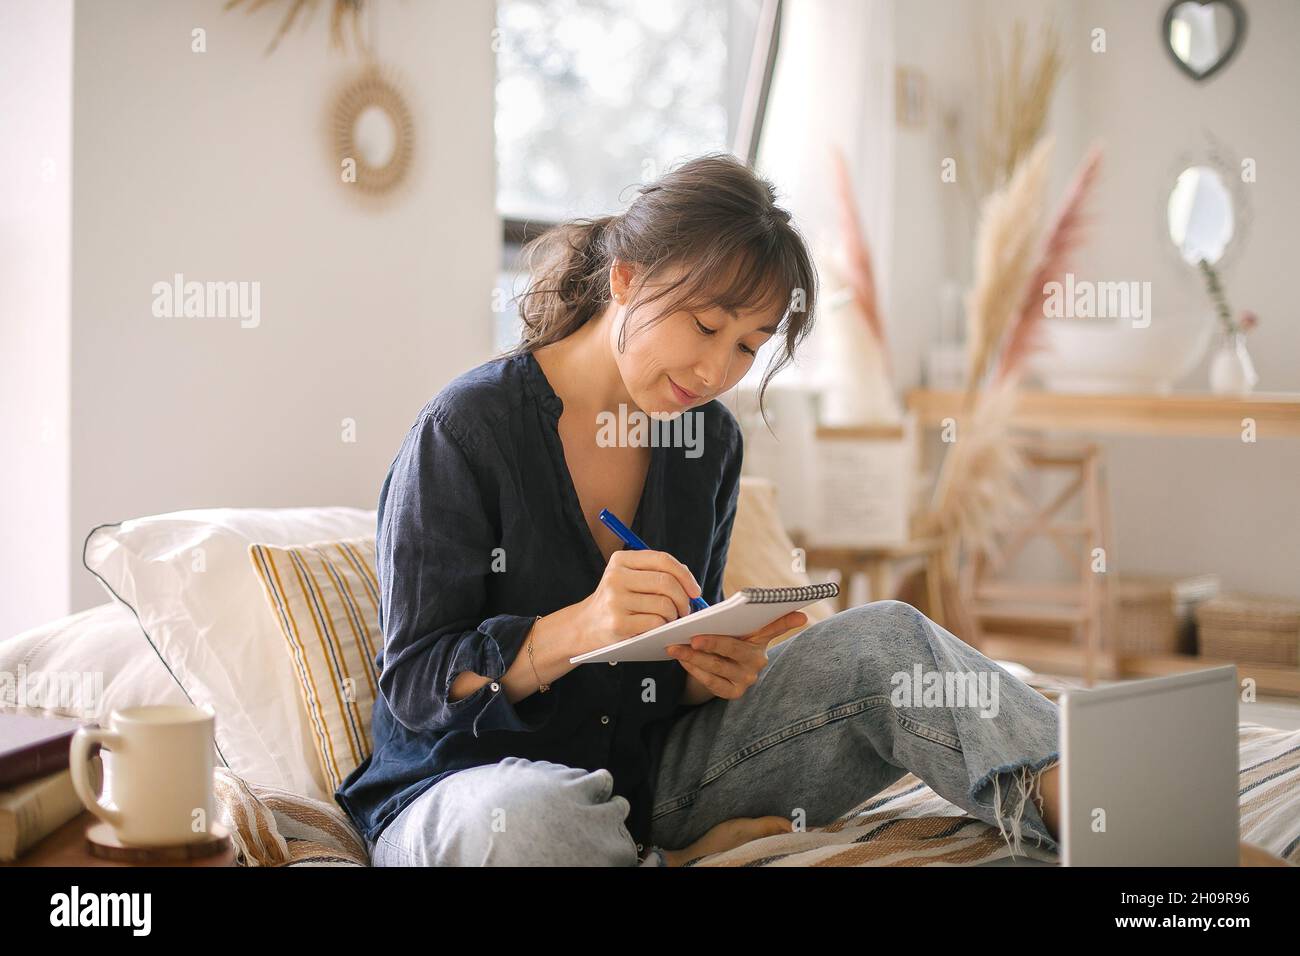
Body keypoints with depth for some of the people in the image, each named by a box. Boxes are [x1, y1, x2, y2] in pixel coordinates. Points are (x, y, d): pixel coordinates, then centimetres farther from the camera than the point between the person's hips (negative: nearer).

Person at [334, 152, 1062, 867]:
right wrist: (576, 631, -33)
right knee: (530, 819, -42)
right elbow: (415, 683, -15)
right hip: (471, 783, -5)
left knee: (883, 640, -12)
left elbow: (684, 653, 11)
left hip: (652, 775, 5)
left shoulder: (713, 441, 5)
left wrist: (715, 666, -15)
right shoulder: (466, 431, -14)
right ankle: (683, 858, -12)